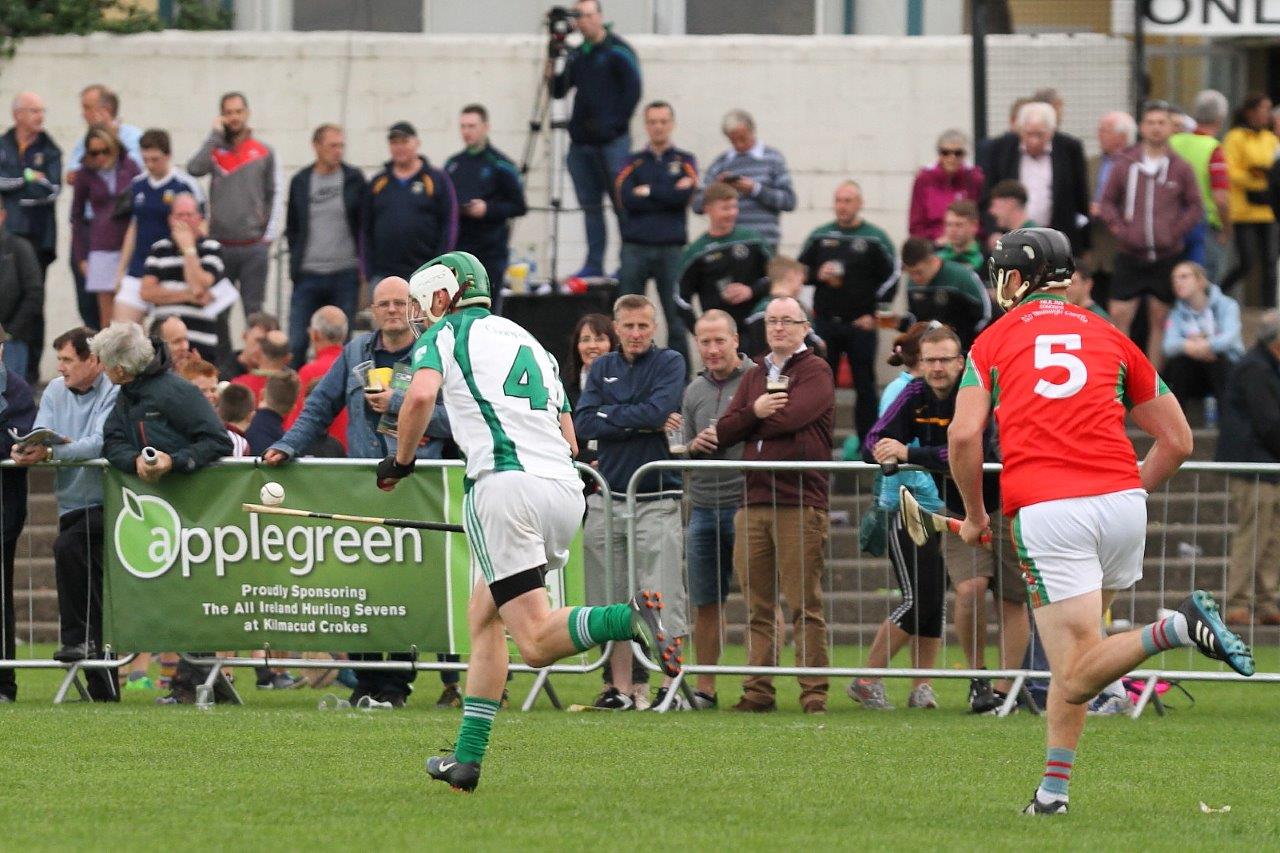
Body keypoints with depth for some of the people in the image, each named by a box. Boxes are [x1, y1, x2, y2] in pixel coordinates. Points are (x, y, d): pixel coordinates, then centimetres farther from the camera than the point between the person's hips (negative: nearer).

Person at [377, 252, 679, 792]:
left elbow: (420, 396, -11)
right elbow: (569, 440, 26)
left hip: (505, 482, -7)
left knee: (537, 642, -12)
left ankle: (630, 617, -37)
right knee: (483, 617, 20)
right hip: (565, 489, 7)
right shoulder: (527, 342, 28)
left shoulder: (444, 335, 9)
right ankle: (467, 759, 16)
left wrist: (400, 462, 4)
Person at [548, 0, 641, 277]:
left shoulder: (618, 52, -5)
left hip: (612, 140, -7)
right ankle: (594, 263, 11)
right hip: (581, 140, 7)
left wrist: (614, 123, -13)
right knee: (590, 205, 8)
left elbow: (632, 91, -9)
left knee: (623, 203, -5)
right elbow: (559, 91, 15)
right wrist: (551, 71, -3)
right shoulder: (576, 55, 14)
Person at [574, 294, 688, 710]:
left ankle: (669, 687, -3)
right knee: (611, 600, 4)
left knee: (664, 598, -7)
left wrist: (610, 416, -5)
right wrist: (639, 422, -8)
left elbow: (658, 411, -14)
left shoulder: (670, 363, 3)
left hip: (657, 498, -4)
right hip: (607, 497, 4)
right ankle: (620, 688, 9)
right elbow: (583, 423, -1)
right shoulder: (602, 368, 13)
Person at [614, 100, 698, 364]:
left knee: (676, 319, 0)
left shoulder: (684, 161, 10)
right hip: (636, 246, 1)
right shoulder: (633, 162, 11)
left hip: (672, 249, -1)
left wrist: (648, 192, -4)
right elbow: (625, 197, -7)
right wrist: (668, 196, -7)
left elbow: (685, 195, -9)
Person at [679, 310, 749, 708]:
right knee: (705, 603, 7)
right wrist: (694, 445, -1)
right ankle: (705, 688, 14)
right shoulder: (694, 390, 15)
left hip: (747, 506, -5)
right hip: (704, 507, 5)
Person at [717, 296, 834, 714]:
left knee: (805, 606, -7)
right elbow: (723, 432, 12)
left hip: (801, 503, -6)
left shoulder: (816, 372, 2)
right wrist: (755, 411, -8)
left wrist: (748, 427, 3)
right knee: (758, 607, 5)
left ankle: (814, 691, -7)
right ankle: (758, 691, 7)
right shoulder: (754, 376, 21)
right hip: (753, 503, 6)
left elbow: (789, 418, -14)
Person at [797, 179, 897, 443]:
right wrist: (818, 275, -9)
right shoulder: (819, 236, 8)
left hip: (861, 325, -2)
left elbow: (890, 277, -1)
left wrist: (873, 314, -7)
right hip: (825, 322, 3)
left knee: (865, 386, 3)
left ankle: (866, 440, 8)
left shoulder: (875, 239, -1)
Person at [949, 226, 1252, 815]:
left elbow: (964, 435, -1)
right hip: (1121, 501, 4)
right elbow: (1177, 441, 18)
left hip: (1044, 512, -4)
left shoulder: (994, 341, 12)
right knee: (1073, 667, 18)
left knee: (1077, 675, -9)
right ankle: (1054, 786, 11)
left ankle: (1176, 628, -30)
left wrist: (974, 514, 12)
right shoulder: (1109, 338, 19)